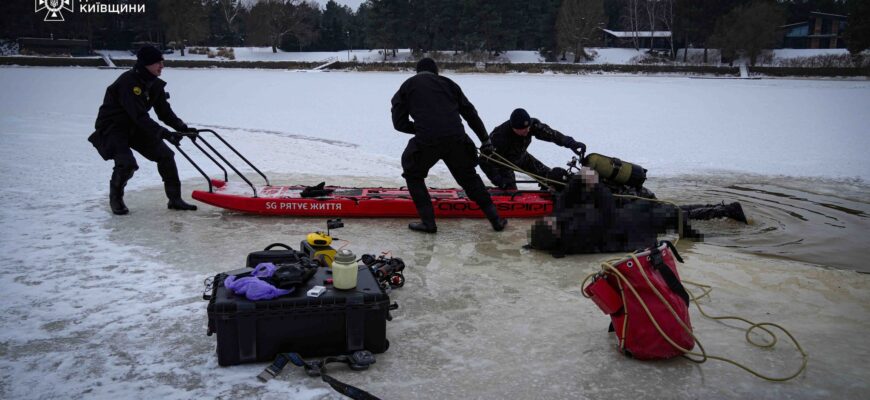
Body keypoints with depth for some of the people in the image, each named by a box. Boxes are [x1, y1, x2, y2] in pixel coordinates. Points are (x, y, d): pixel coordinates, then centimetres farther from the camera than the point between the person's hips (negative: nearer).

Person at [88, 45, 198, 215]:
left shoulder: (155, 84, -1)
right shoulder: (128, 82, -28)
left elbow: (165, 112, 2)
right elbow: (140, 116, -35)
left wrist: (183, 128, -13)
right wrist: (165, 134, -41)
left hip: (136, 128, 8)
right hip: (112, 128, -8)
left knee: (165, 155, -3)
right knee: (127, 163, -27)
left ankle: (175, 199, 6)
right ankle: (116, 199, 2)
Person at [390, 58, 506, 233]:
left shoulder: (407, 86, 19)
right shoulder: (447, 83, 23)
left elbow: (399, 123, 12)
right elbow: (470, 113, 21)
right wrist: (485, 140, 27)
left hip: (426, 141, -2)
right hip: (456, 138, 2)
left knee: (413, 175, 23)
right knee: (469, 177, 22)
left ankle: (428, 222, 16)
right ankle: (495, 219, 24)